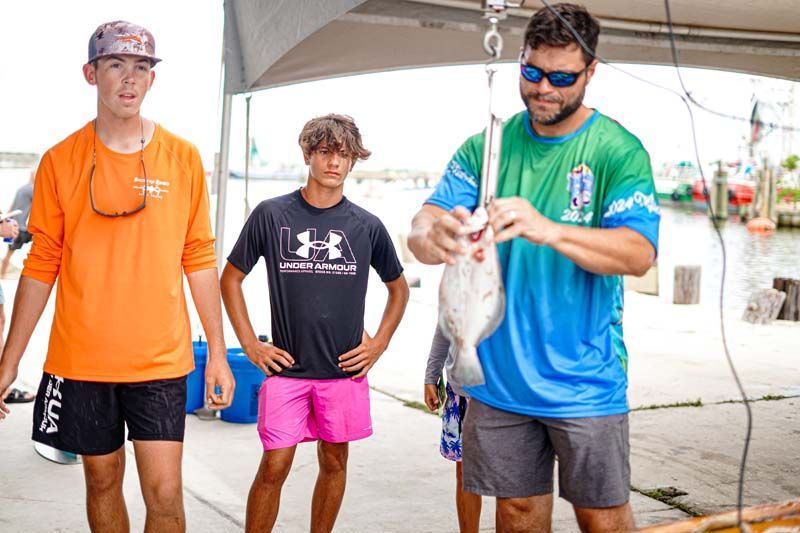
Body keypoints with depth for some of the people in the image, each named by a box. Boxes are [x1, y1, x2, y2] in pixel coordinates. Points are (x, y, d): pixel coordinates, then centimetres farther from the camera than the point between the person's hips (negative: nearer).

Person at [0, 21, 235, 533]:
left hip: (161, 358, -1)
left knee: (164, 491, -3)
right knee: (103, 480, 13)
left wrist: (218, 352, 2)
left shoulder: (183, 158, 0)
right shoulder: (61, 160, 0)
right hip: (81, 358, 1)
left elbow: (200, 260, 4)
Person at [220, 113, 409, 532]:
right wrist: (250, 345, 0)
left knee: (334, 462, 11)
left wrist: (379, 343, 6)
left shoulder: (367, 226, 2)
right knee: (274, 467, -2)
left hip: (345, 371, 2)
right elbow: (230, 278, 6)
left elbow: (398, 288, 16)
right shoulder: (271, 215, -2)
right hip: (286, 368, -2)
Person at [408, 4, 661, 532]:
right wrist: (432, 235, -32)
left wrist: (549, 230, -38)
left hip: (584, 382, -3)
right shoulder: (485, 146, 3)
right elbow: (423, 223, -5)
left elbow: (640, 253, -19)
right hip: (499, 375, 3)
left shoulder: (619, 151, -6)